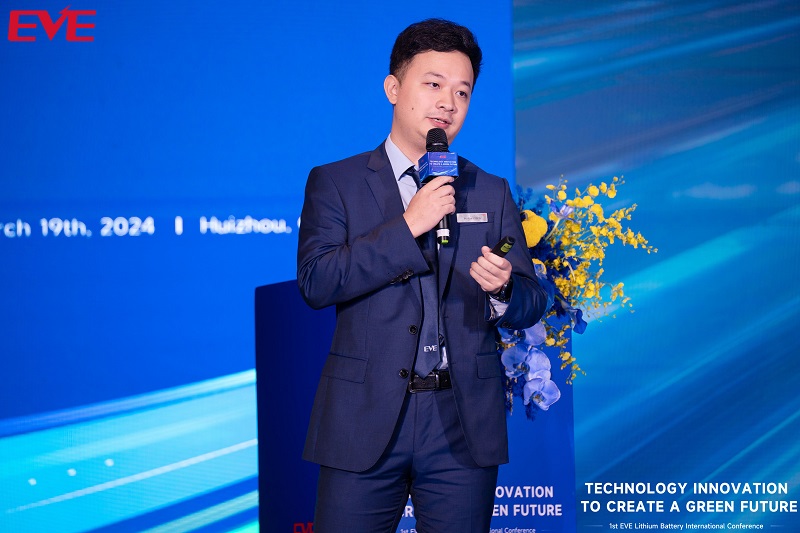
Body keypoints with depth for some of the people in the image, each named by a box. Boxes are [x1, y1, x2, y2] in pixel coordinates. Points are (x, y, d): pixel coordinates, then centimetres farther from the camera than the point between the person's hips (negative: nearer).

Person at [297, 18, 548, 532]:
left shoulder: (492, 193, 12)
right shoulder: (335, 182, 5)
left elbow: (531, 306, 9)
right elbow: (316, 282, -9)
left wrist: (502, 289, -14)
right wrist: (406, 226, -15)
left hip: (464, 427, 2)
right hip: (365, 421, -2)